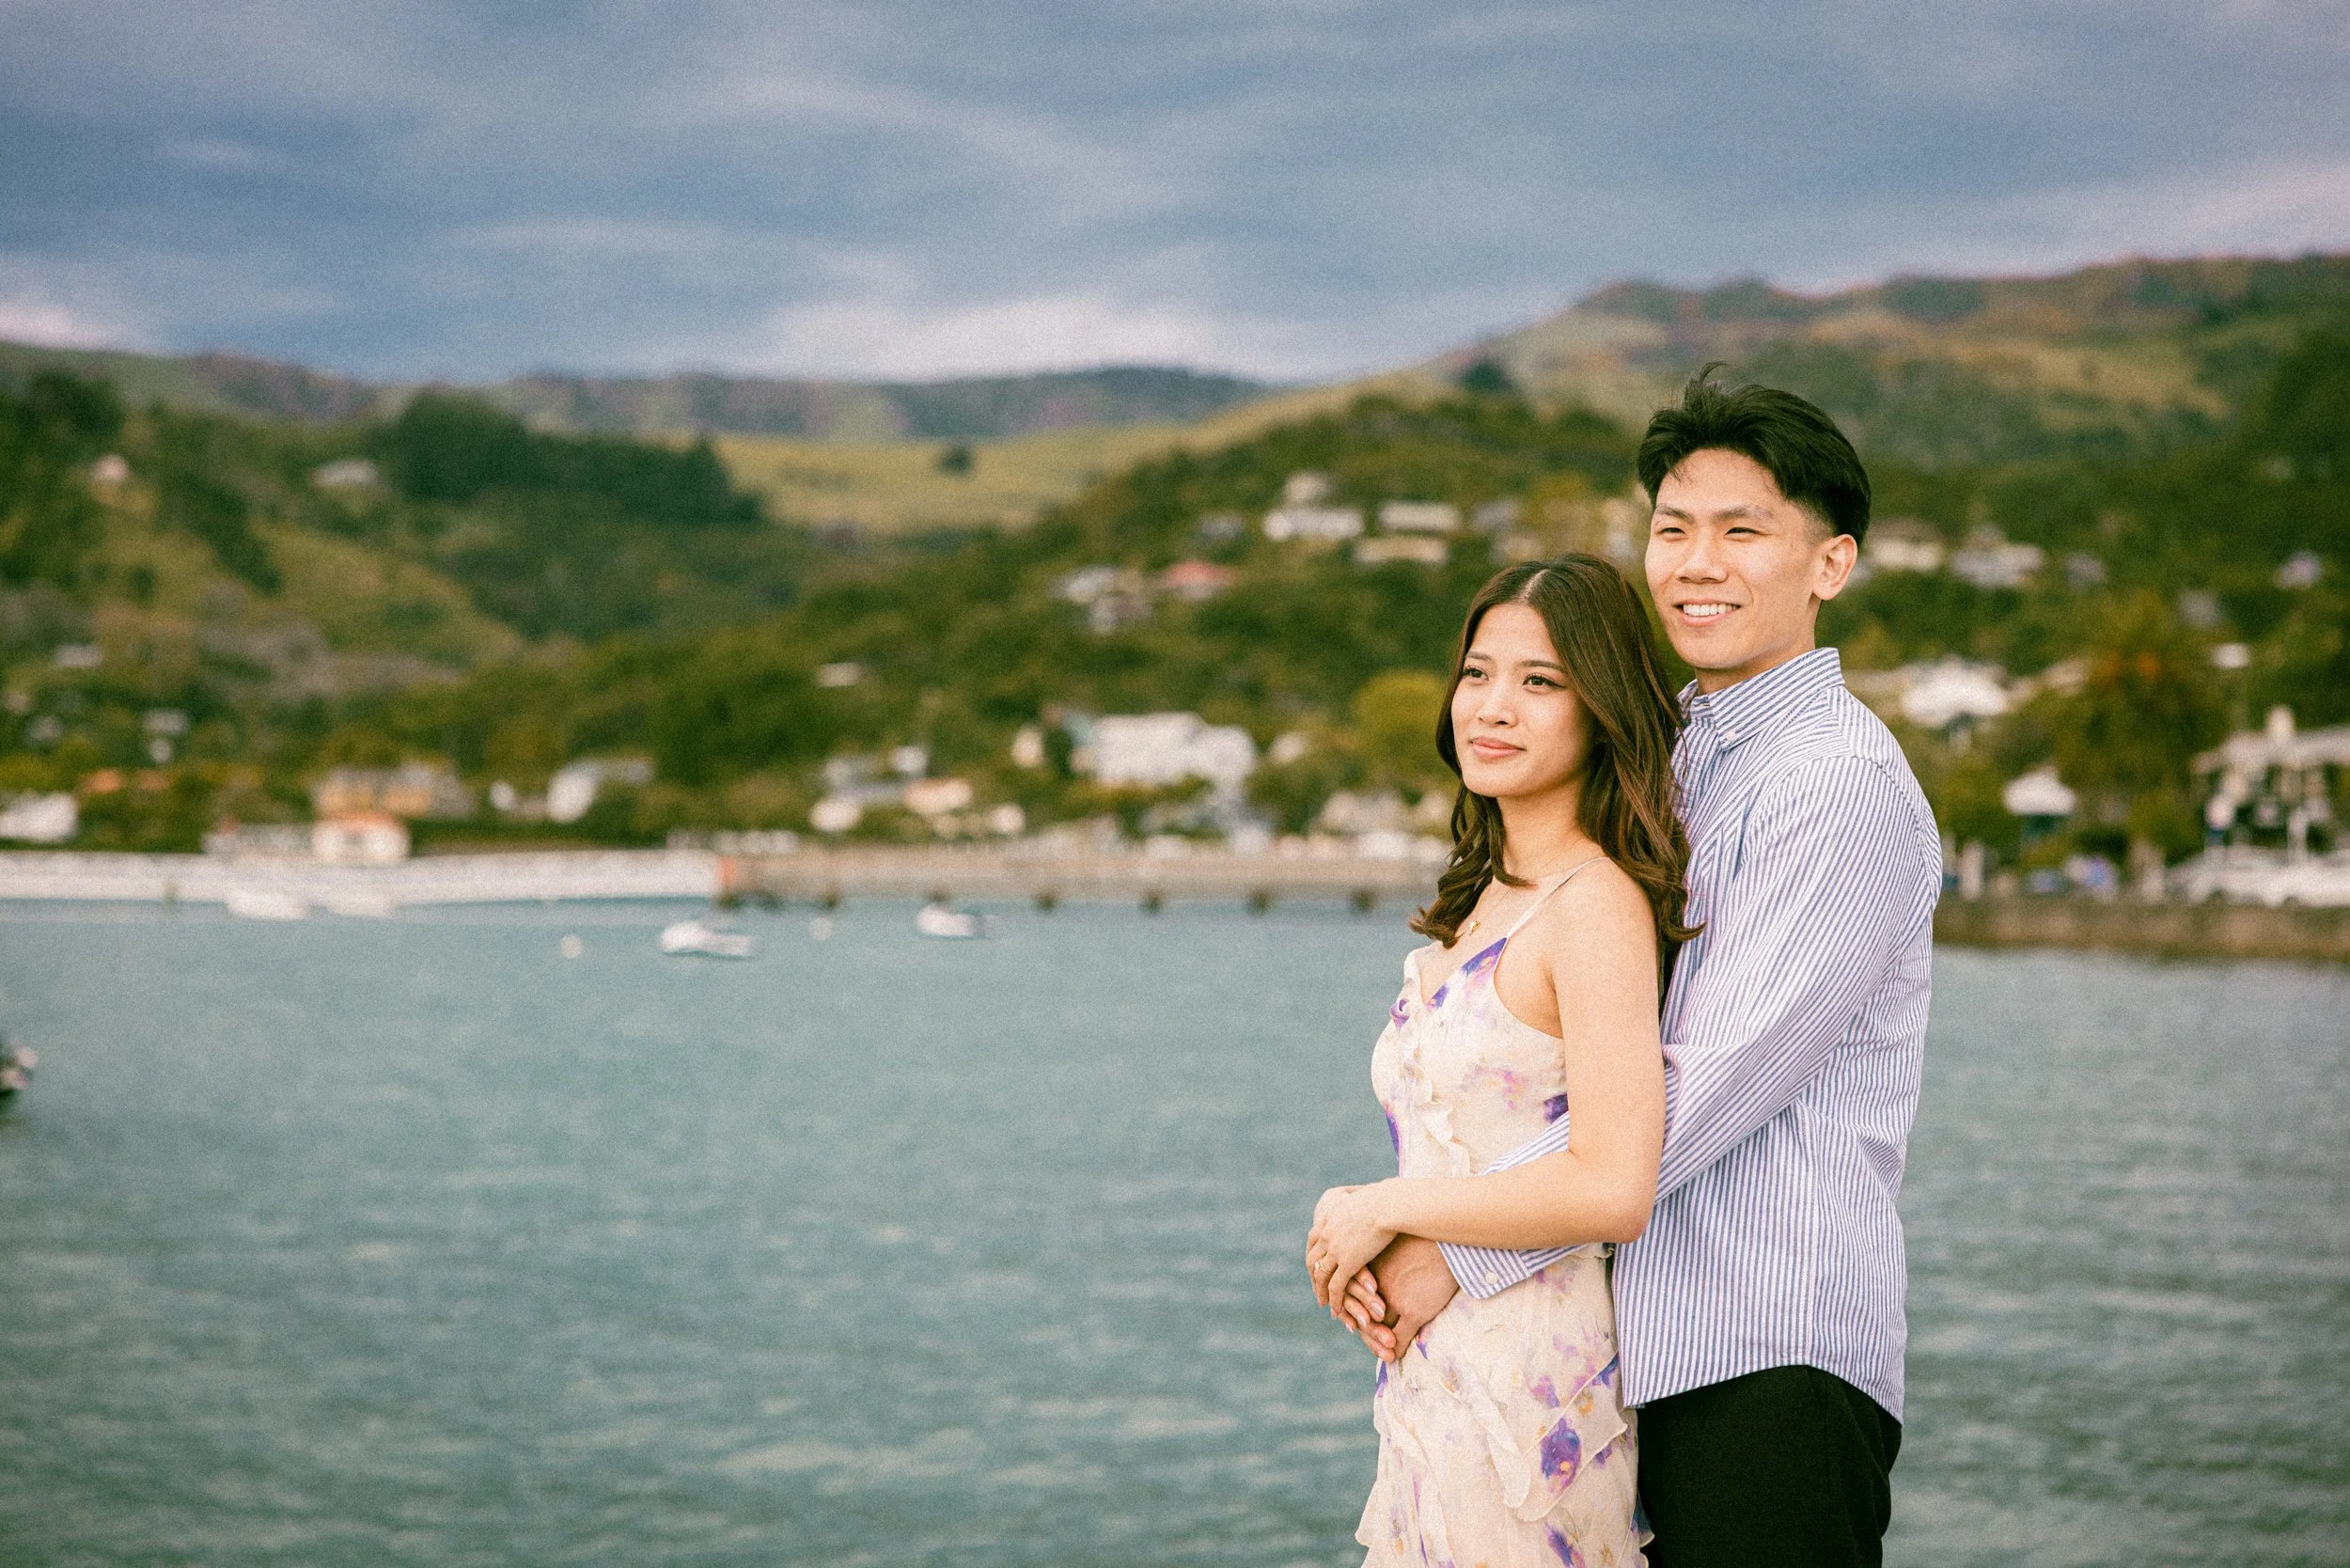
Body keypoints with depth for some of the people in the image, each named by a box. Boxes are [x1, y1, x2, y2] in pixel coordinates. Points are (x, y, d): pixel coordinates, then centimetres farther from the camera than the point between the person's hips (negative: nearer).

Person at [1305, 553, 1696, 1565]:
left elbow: (1612, 1190, -23)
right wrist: (1355, 1233, -1)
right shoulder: (1486, 901, 13)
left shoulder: (1598, 904, -13)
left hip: (1528, 1388, -8)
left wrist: (1384, 1210, -12)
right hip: (1438, 1386, 8)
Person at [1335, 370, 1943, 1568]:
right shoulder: (1667, 770, 18)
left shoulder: (1844, 782, -10)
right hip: (1653, 1350, 8)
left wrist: (1458, 1249, -14)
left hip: (1775, 1363, -8)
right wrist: (1400, 1226, 2)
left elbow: (1706, 1086, -17)